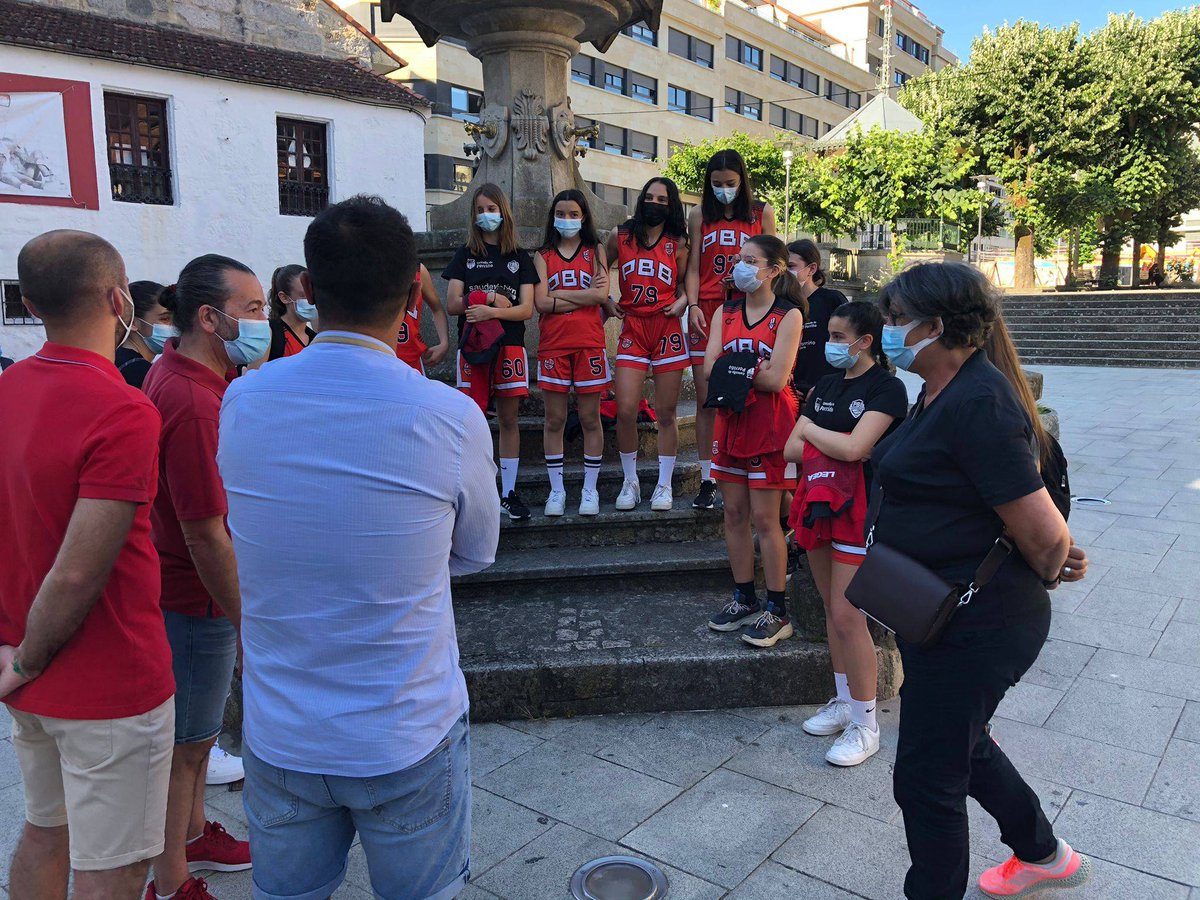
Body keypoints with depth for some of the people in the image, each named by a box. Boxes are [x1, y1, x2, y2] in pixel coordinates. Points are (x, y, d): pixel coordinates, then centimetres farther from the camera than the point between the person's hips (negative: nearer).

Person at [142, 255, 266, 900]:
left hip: (184, 588, 10)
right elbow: (206, 534, -27)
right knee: (184, 745, 8)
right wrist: (248, 622, -20)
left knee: (196, 732, 26)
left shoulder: (176, 371, 4)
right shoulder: (192, 401, -29)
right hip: (195, 603, -10)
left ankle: (192, 836, 46)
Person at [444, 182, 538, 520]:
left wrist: (492, 312, -15)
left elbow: (526, 309, 0)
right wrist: (491, 298, -9)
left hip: (509, 346, 1)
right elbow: (452, 305, 1)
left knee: (509, 419, 2)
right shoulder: (466, 254, 10)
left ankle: (508, 493, 9)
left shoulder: (520, 258, 11)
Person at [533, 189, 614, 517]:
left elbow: (601, 295, -8)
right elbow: (541, 302, -6)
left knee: (590, 419, 3)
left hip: (589, 345, -1)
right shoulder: (543, 257, 9)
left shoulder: (595, 252, 9)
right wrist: (586, 296, -7)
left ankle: (590, 489, 13)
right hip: (553, 346, 1)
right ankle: (556, 490, 13)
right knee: (554, 420, 3)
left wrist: (558, 294, -7)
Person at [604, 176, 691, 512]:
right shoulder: (620, 237, 8)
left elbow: (684, 284, 13)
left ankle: (664, 485, 14)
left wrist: (681, 302, -8)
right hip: (633, 329, 0)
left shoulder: (677, 243, 8)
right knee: (625, 411, -9)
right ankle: (630, 482, 10)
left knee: (666, 413, 3)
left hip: (667, 330, 0)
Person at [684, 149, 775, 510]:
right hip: (707, 311, 1)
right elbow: (694, 267, 9)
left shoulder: (762, 212, 12)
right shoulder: (699, 215, 13)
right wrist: (693, 306, -5)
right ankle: (707, 482, 5)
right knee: (706, 400, -1)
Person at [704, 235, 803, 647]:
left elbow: (776, 379, -17)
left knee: (764, 518, -3)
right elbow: (710, 369, -2)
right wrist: (755, 370, -14)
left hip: (769, 424, -5)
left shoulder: (788, 315, -7)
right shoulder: (726, 312, 10)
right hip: (731, 420, 6)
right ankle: (744, 600, 23)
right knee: (734, 513, 9)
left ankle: (776, 612, 9)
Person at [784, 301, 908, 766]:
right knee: (832, 610, 14)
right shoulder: (826, 385, 12)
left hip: (858, 510, -7)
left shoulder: (886, 387, -9)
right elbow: (791, 449, 6)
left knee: (847, 615, -6)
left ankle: (865, 725, 8)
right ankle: (844, 703, 28)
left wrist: (810, 431, -5)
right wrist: (833, 448, -11)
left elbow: (854, 448, -22)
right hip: (819, 503, 7)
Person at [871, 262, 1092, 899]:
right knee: (960, 745, 28)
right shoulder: (944, 393, 7)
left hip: (974, 625, -11)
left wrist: (1048, 575, -6)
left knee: (927, 775, 4)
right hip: (950, 613, 11)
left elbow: (1044, 535, -25)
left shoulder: (977, 404, -25)